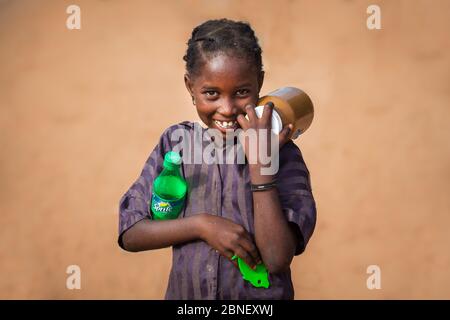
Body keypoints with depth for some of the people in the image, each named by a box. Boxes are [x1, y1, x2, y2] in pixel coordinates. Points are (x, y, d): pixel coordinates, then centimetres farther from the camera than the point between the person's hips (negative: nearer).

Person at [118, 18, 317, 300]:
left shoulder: (282, 153, -11)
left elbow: (277, 260, -18)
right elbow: (130, 234, -4)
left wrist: (259, 162, -22)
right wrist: (201, 225, -17)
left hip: (260, 293, -2)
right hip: (183, 294, 2)